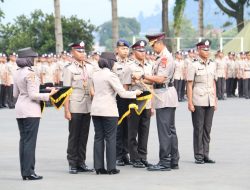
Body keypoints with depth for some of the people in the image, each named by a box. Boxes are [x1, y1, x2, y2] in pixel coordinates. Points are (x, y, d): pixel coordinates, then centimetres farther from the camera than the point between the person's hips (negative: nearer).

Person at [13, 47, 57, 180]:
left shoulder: (17, 74, 9)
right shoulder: (30, 74, -16)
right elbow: (33, 95, -18)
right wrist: (49, 95, -13)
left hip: (20, 109, 8)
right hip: (31, 110, -8)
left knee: (23, 140, 10)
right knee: (30, 141, -5)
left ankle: (24, 172, 12)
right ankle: (29, 172, -4)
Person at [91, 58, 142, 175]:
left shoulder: (95, 75, 8)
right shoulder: (111, 75, -12)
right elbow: (122, 93, -13)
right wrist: (135, 93, 2)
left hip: (96, 109, 6)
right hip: (109, 110, -6)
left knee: (98, 137, 8)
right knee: (110, 138, 0)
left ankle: (99, 167, 7)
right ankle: (111, 168, 1)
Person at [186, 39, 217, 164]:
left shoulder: (212, 65, 11)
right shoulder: (194, 66, -4)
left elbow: (214, 83, 16)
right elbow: (189, 85, -5)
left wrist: (215, 100, 13)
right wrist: (190, 102, -10)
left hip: (210, 101, 5)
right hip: (198, 102, -5)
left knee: (207, 128, 7)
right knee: (198, 129, 0)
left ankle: (205, 155, 13)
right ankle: (198, 156, 5)